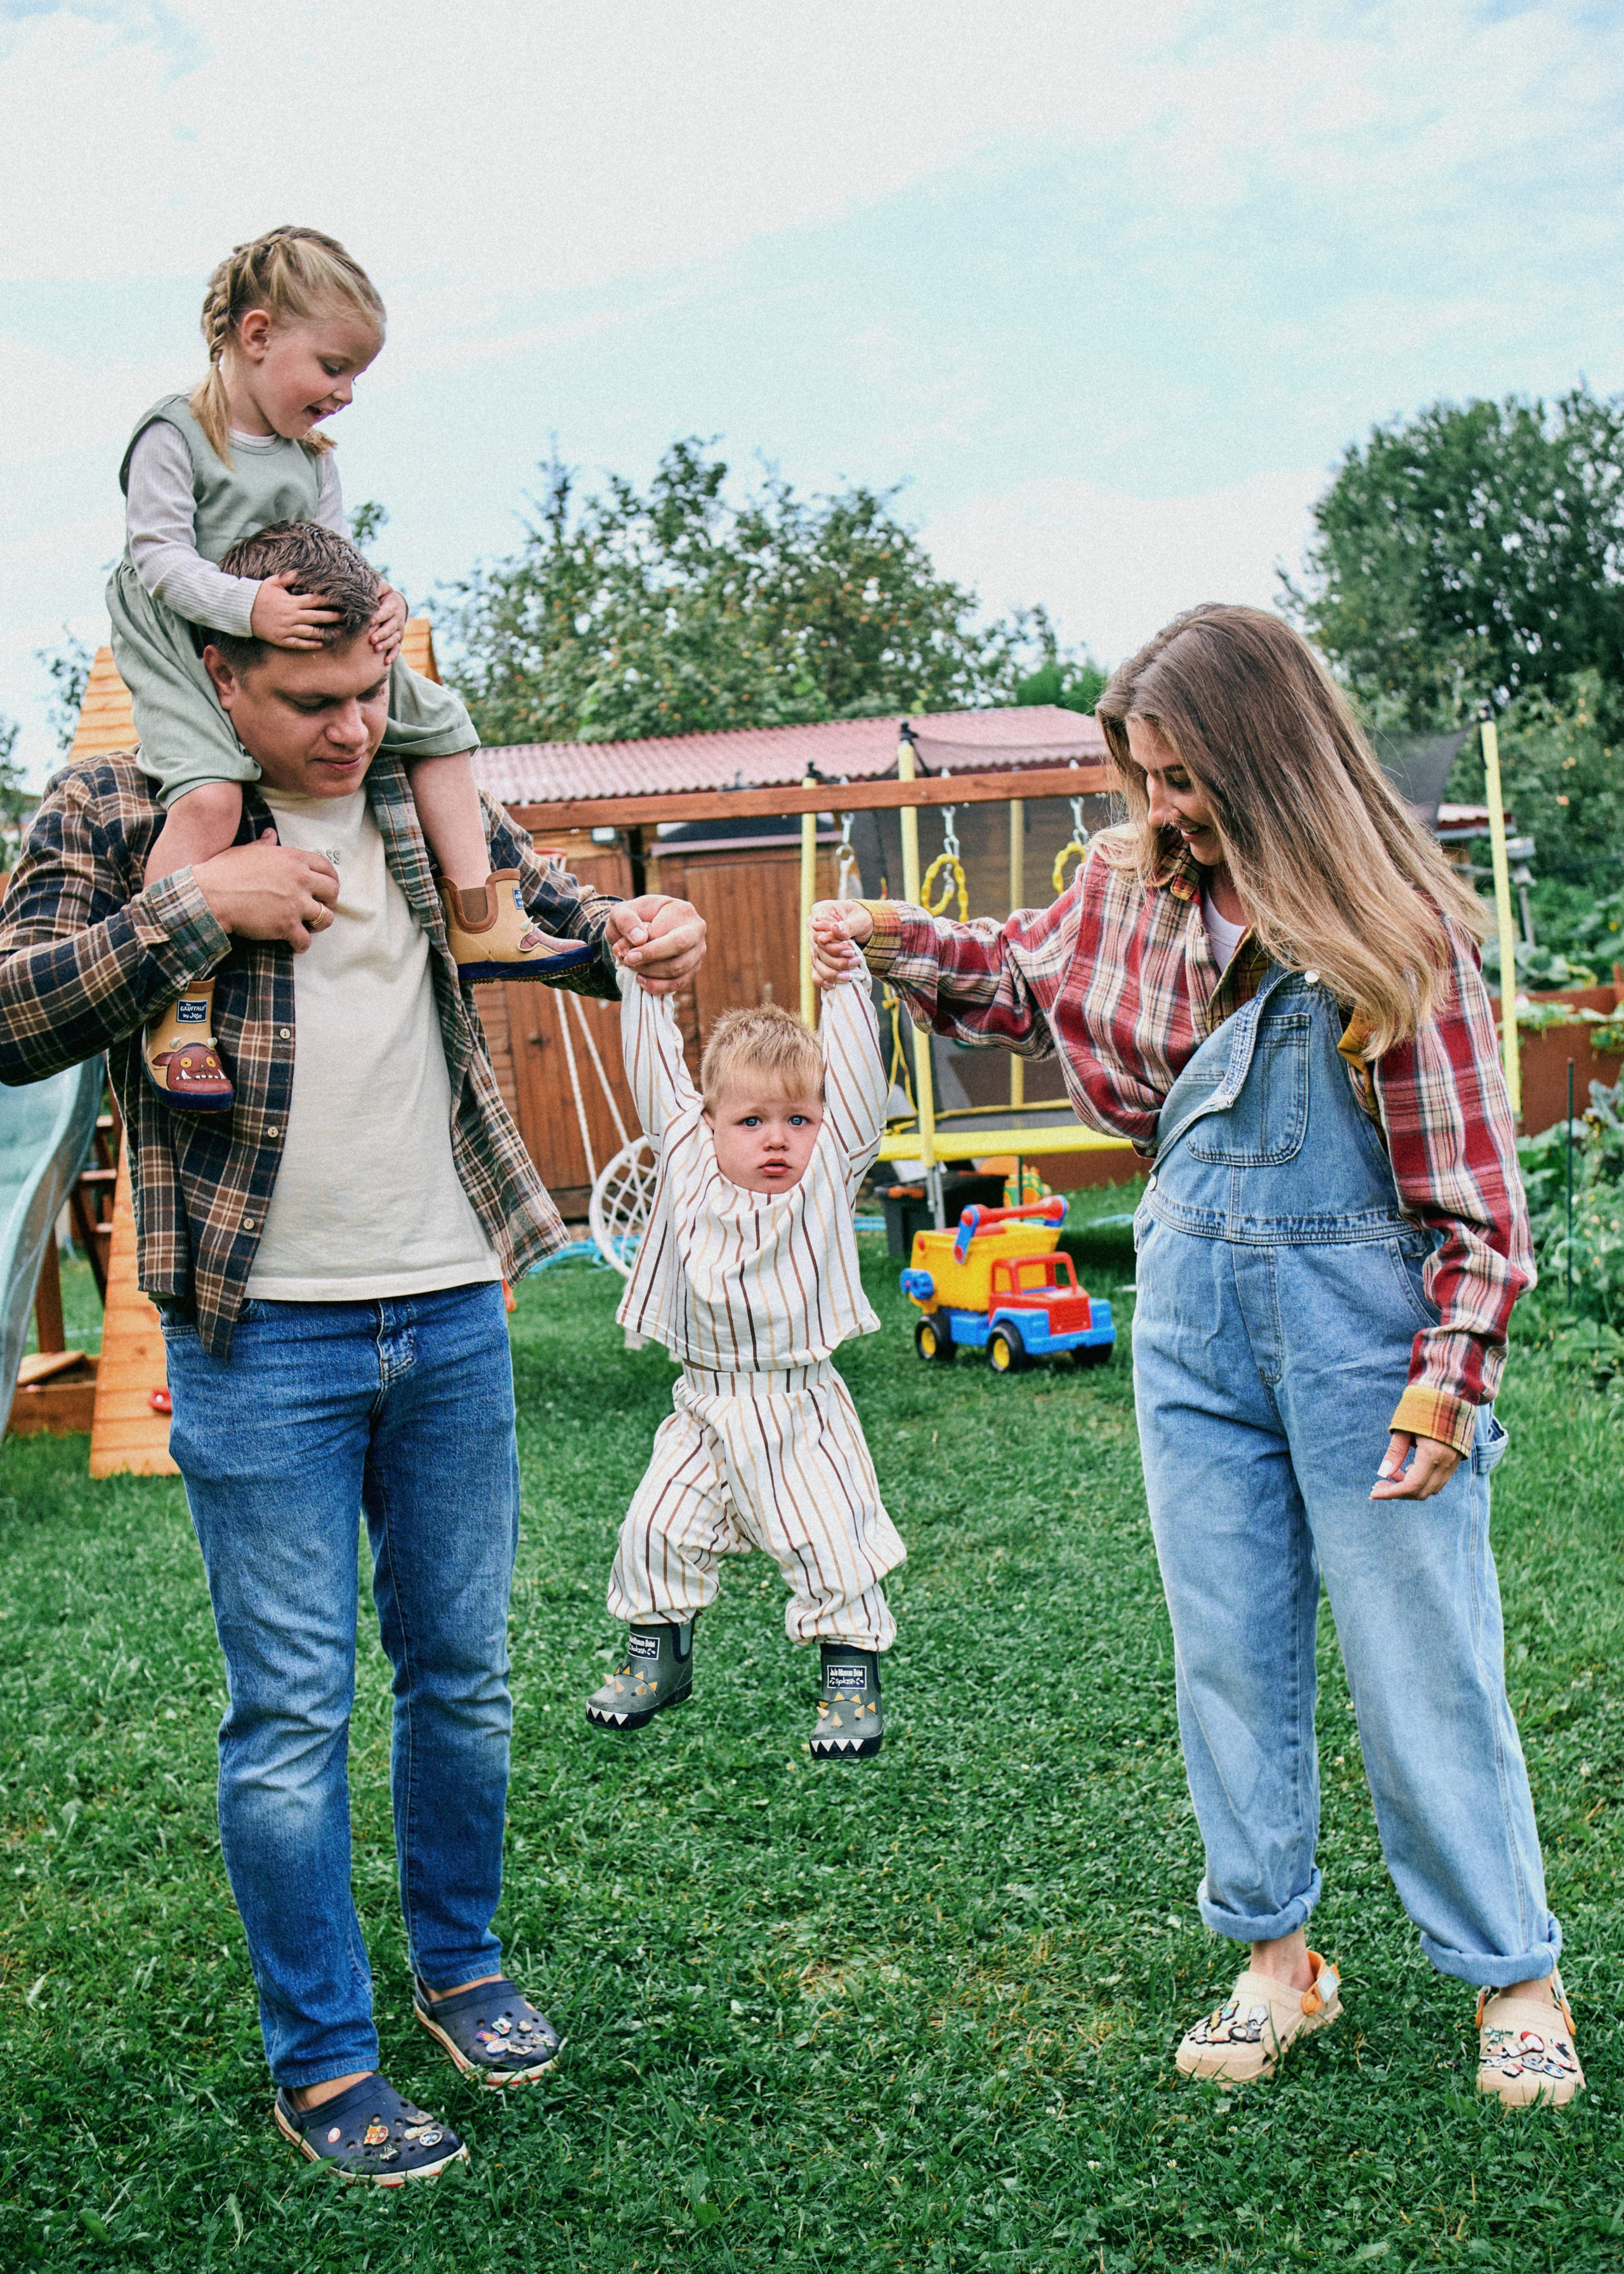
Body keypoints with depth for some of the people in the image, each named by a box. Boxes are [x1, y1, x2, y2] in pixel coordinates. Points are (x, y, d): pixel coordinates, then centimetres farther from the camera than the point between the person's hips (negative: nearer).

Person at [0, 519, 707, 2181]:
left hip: (451, 1311, 4)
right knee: (292, 1710, 2)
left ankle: (459, 1963, 36)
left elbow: (541, 908, 13)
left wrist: (633, 934, -10)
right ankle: (319, 2060, 18)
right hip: (263, 1335, -4)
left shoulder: (422, 799, 8)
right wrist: (197, 906, -19)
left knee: (462, 1672, 15)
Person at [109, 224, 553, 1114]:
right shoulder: (172, 434, -10)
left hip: (304, 651, 7)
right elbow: (159, 557, -17)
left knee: (438, 721, 3)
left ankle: (480, 924, 7)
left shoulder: (313, 458, 10)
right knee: (210, 793, -32)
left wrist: (378, 605, -18)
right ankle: (180, 1007, -26)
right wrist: (246, 605, -33)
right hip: (185, 649, -7)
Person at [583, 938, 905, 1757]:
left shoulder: (828, 1173, -5)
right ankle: (657, 1656, 26)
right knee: (656, 1528, 4)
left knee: (831, 1545, -3)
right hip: (707, 1410, 2)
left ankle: (853, 1677, 15)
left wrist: (845, 982, -9)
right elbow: (656, 1071, 1)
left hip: (800, 1415, -2)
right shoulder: (686, 1160, -1)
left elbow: (856, 1077, -8)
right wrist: (644, 988, -1)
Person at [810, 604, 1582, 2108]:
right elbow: (1020, 982, 24)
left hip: (1357, 1306, -5)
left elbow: (1468, 1168, -10)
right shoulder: (1133, 886, 3)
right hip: (1191, 1309, 5)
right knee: (1228, 1647, 11)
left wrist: (1451, 1373, -14)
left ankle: (1513, 1979, 21)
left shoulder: (1388, 920, -11)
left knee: (1420, 1659, 3)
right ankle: (1276, 1958, 26)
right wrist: (901, 942, 8)